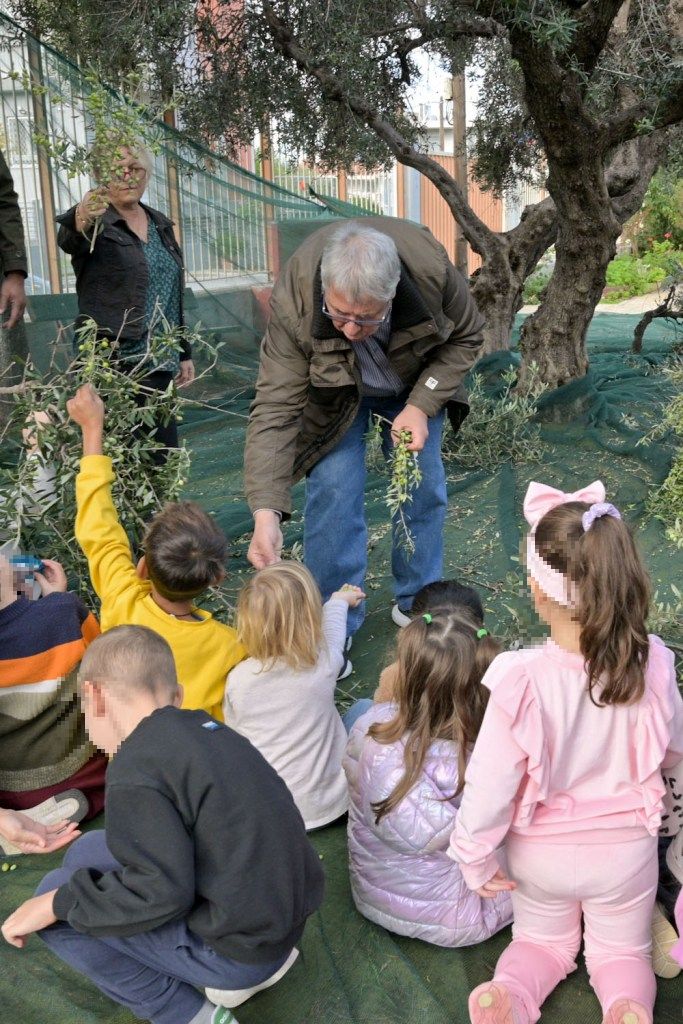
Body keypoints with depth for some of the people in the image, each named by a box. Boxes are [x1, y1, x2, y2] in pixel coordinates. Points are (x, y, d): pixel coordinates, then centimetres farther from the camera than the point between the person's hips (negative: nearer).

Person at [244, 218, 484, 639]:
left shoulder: (431, 266, -35)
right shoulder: (294, 301, -39)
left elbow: (466, 337, -14)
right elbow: (275, 408, -38)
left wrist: (422, 405, -27)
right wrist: (266, 513, -46)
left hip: (415, 383, 2)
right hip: (335, 393, -2)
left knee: (425, 488, 3)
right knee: (333, 493, -13)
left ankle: (418, 604, 25)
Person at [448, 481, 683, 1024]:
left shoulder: (520, 678, -34)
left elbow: (491, 781, -25)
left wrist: (475, 857, -6)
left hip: (542, 853, -1)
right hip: (626, 848, 1)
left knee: (542, 941, 28)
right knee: (622, 951, 27)